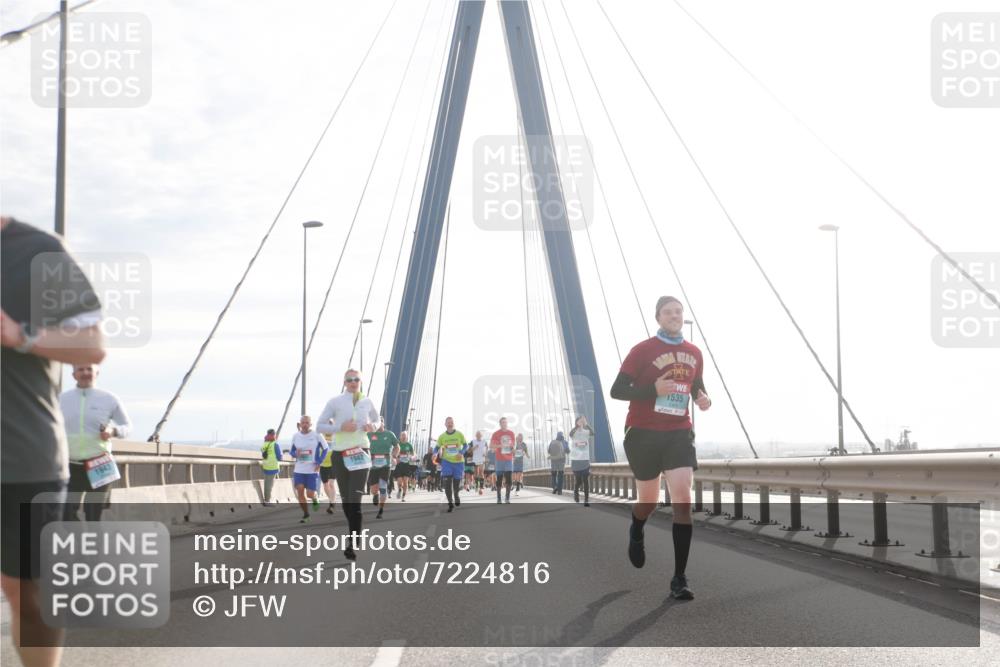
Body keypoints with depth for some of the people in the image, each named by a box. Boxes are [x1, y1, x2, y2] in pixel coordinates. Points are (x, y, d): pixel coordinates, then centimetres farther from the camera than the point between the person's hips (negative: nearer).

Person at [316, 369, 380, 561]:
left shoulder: (367, 401, 8)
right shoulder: (335, 402, 1)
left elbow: (377, 420, 23)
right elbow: (320, 426, 0)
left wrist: (373, 426, -1)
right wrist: (340, 427, -15)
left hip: (360, 453, -1)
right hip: (340, 453, 1)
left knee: (355, 499, -14)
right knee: (345, 499, 9)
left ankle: (353, 543, -19)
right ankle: (355, 533, 28)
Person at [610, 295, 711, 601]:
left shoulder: (694, 353, 7)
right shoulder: (643, 350, -7)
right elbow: (617, 390, -9)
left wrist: (703, 398, 0)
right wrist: (653, 389, -24)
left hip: (679, 434, 3)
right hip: (644, 434, -2)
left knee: (682, 499, -13)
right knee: (649, 501, 12)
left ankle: (679, 579, -11)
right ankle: (636, 532, 51)